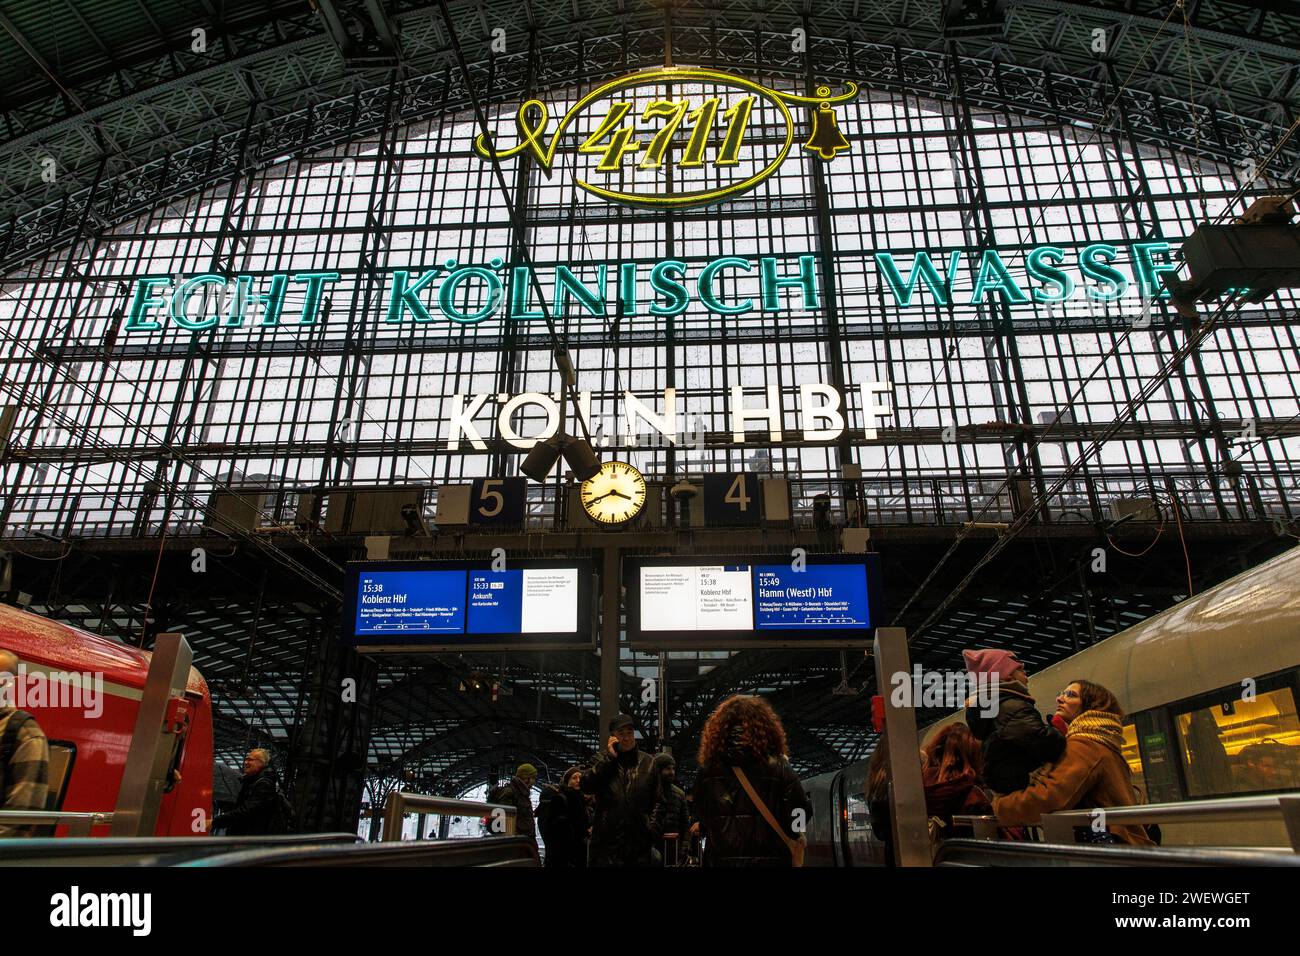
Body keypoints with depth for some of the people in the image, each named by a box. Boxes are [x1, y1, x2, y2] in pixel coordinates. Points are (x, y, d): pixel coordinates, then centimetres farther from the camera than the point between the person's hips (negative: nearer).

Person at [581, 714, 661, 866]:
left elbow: (657, 800, 8)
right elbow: (586, 786, -9)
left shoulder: (649, 762, 9)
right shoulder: (602, 760, 8)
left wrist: (653, 828, -3)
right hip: (607, 842, -1)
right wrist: (609, 757, -9)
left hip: (640, 843, 1)